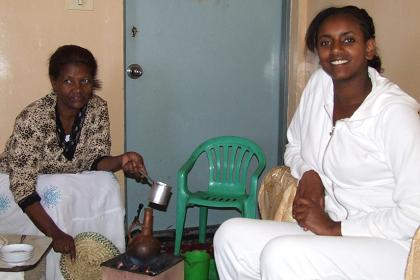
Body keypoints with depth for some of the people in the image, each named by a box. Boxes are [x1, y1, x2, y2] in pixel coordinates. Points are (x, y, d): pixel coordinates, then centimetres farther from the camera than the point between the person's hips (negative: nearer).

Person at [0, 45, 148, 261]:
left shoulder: (98, 109, -10)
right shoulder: (32, 119, -27)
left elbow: (95, 161, -7)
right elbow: (23, 186, -29)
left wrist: (122, 161, -29)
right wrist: (55, 234, -38)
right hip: (24, 199, -4)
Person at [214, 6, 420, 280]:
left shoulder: (396, 112, -17)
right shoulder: (319, 83, 3)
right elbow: (294, 147, 18)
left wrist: (335, 228, -17)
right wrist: (309, 173, -4)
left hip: (391, 246, -6)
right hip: (330, 231, 7)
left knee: (281, 256, -31)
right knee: (230, 236, -8)